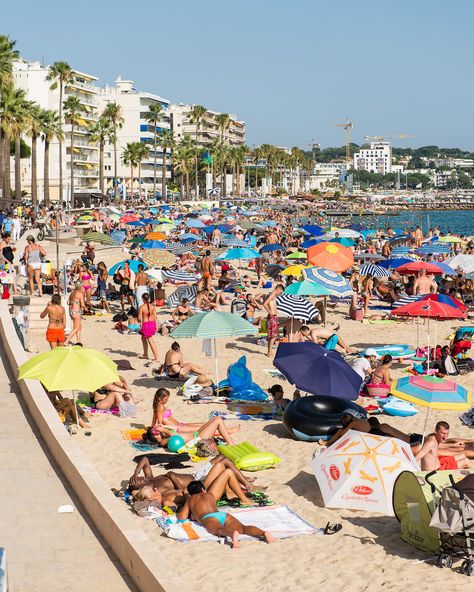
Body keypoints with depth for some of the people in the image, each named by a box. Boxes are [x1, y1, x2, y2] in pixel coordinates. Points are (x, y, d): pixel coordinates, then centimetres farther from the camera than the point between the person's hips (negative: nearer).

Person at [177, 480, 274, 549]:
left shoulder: (190, 500, 32)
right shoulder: (210, 495, 40)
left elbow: (181, 517, 30)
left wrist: (177, 514, 54)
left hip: (209, 518, -4)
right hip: (224, 515, 4)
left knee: (220, 529, -37)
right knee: (243, 528, -20)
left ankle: (233, 534, -74)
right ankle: (263, 532, -52)